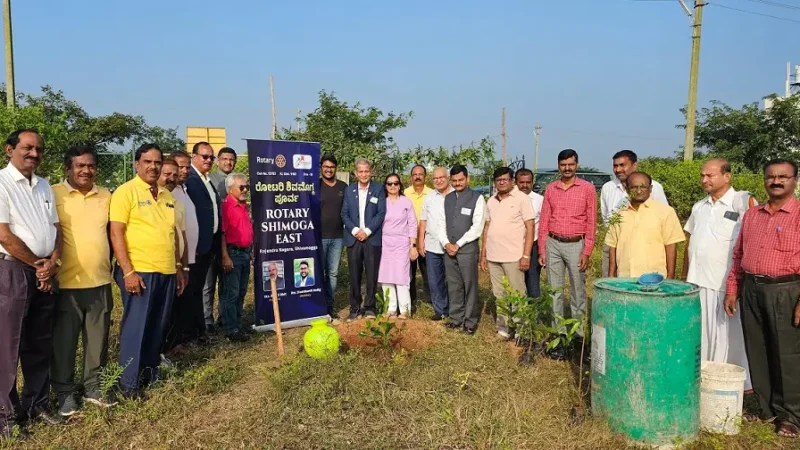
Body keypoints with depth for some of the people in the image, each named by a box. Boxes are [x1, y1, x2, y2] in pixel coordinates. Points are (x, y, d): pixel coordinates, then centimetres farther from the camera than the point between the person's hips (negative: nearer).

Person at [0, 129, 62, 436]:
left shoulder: (44, 186, 12)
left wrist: (52, 262, -4)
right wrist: (37, 264, -6)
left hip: (44, 272, 7)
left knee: (40, 343, 13)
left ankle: (36, 403, 25)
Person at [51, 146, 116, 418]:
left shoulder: (106, 196, 9)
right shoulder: (54, 194, -5)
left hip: (100, 281, 4)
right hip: (67, 283, -4)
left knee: (97, 340, 12)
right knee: (64, 341, 5)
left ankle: (93, 388, 26)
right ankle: (64, 393, 19)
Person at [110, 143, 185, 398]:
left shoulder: (167, 195, 14)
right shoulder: (126, 192, -6)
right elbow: (116, 234, -11)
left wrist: (179, 268, 16)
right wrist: (128, 271, -18)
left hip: (166, 272, 6)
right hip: (139, 272, -6)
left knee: (158, 328, 13)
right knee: (135, 327, 0)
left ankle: (150, 373, 26)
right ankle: (129, 383, 10)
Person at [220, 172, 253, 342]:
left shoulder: (244, 206, 14)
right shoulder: (226, 206, -13)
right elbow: (221, 233, -16)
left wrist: (250, 251, 18)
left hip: (245, 253, 9)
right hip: (233, 253, -8)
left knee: (241, 292, 15)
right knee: (231, 292, -3)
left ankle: (237, 323, 26)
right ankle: (231, 329, 3)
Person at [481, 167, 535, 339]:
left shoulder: (521, 198, -5)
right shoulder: (491, 201, 11)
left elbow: (530, 227, -8)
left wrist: (526, 255, -14)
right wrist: (483, 254, 11)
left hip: (513, 256, -5)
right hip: (493, 257, 5)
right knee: (499, 295, 12)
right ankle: (503, 327, 23)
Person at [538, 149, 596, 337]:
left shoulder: (588, 188, -2)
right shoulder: (550, 189, 6)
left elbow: (591, 222, -3)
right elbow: (544, 221, 7)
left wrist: (587, 252, -8)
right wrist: (541, 250, 3)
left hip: (576, 245, -3)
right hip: (553, 244, 3)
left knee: (578, 290, 5)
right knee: (554, 290, 8)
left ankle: (578, 330, 17)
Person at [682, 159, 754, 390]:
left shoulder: (743, 202, -8)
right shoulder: (699, 206, 12)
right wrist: (685, 278, 17)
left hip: (724, 285, -6)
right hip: (696, 283, 6)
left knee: (724, 338, 3)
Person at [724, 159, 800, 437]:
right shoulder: (751, 215, 11)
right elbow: (738, 255, 14)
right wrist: (732, 290, 11)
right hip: (751, 289, 5)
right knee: (757, 353, 11)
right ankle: (766, 408, 25)